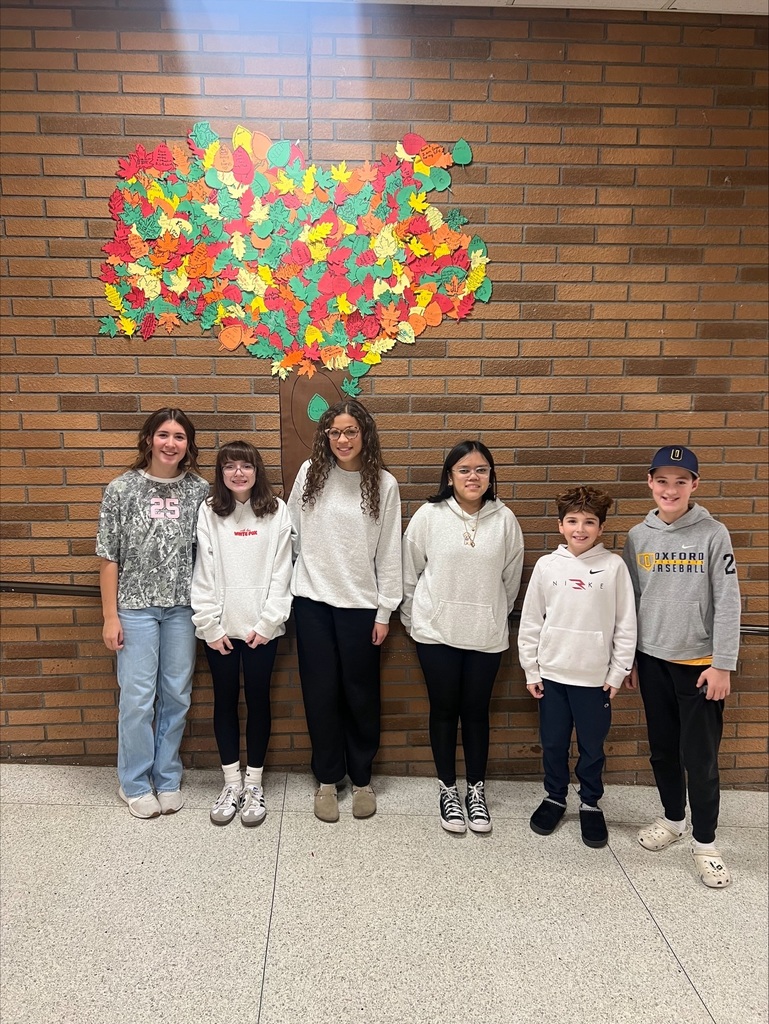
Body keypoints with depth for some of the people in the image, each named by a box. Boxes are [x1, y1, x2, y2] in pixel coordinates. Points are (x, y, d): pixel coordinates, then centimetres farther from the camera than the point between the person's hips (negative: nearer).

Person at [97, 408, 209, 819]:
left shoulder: (199, 490, 1)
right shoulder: (121, 489, -3)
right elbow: (109, 557, -2)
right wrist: (110, 615, -4)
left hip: (182, 606, 2)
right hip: (136, 605, -2)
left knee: (176, 695, 10)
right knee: (137, 697, 3)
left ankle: (167, 777, 28)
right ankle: (135, 783, 23)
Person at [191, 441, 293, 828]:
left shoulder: (276, 511, -1)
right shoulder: (208, 512, 0)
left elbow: (281, 571, -3)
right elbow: (203, 574, -3)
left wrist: (267, 623, -9)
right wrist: (210, 626, -7)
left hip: (261, 626, -1)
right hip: (220, 627, 1)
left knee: (258, 700, 9)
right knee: (225, 701, 10)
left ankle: (254, 783, 24)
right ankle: (231, 782, 26)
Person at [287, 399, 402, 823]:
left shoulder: (383, 484, -3)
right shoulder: (310, 473, -1)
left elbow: (389, 552, -1)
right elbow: (293, 533, 6)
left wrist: (385, 611, -2)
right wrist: (302, 576, 7)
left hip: (360, 603, -1)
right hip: (312, 600, 1)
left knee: (360, 693, 9)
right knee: (320, 691, 9)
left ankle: (361, 778, 28)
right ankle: (326, 779, 26)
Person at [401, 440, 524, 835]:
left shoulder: (504, 519, -3)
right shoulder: (429, 515, -6)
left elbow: (510, 578, 8)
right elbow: (409, 571, 2)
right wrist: (411, 619, 8)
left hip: (486, 635, 1)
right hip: (436, 631, -1)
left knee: (476, 712, 12)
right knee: (444, 710, 10)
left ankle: (476, 790, 29)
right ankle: (447, 789, 27)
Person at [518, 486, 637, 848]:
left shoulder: (614, 566, -6)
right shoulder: (546, 565, -2)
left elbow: (625, 625, -2)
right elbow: (530, 622, 2)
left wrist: (618, 672, -3)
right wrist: (531, 670, 2)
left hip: (596, 677, -1)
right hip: (552, 673, 2)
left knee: (592, 747, 12)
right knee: (553, 744, 14)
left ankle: (591, 804, 32)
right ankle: (555, 797, 34)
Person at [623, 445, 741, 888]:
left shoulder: (714, 534, -8)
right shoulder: (638, 537, 1)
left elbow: (728, 603, -9)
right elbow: (630, 601, 6)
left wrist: (722, 665, -11)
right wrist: (628, 658, 7)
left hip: (699, 663, -3)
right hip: (653, 660, 3)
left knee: (701, 757, 3)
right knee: (663, 749, 15)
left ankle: (705, 842, 21)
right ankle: (673, 819, 35)